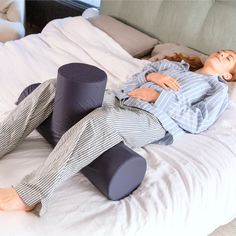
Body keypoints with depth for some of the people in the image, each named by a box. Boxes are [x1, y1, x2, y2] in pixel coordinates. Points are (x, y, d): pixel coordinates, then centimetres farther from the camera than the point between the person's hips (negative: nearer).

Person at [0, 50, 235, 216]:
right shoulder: (173, 65, 34)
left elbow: (198, 122, 0)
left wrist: (158, 96, -6)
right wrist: (151, 75, 4)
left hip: (152, 119, -6)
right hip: (118, 101, 6)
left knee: (102, 119, -40)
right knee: (52, 87, -13)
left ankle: (27, 196, -39)